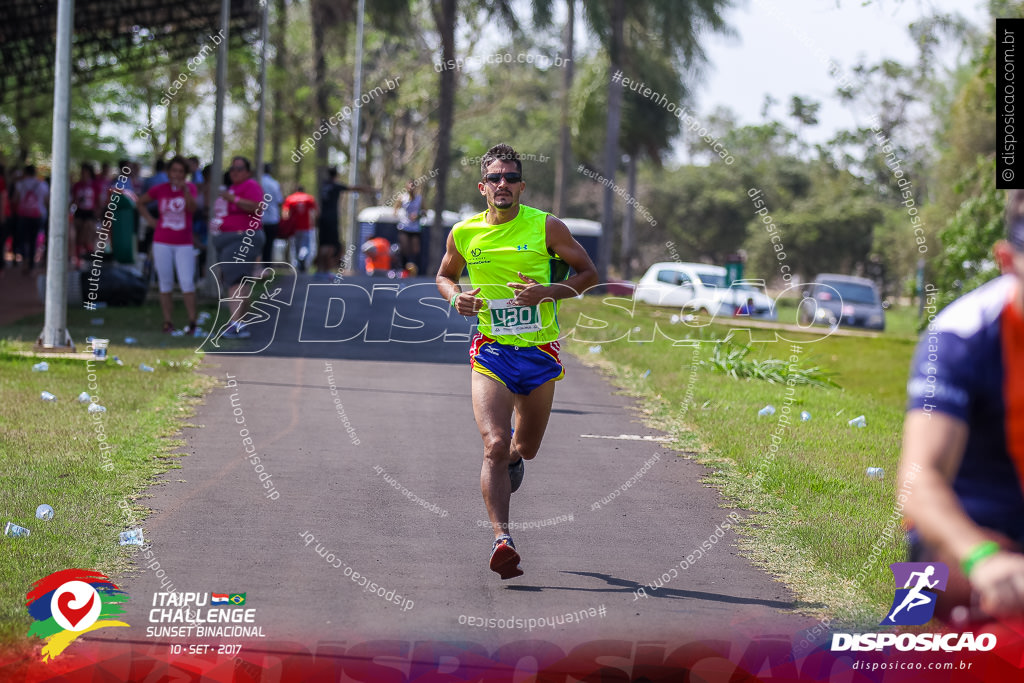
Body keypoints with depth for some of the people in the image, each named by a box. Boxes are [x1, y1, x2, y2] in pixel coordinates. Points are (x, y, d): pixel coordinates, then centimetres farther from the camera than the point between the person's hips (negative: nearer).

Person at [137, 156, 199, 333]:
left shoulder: (190, 188, 0)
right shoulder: (159, 190, 2)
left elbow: (192, 208, -17)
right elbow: (140, 202, 17)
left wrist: (185, 190, -31)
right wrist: (149, 220, 4)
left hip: (184, 244, -1)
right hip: (162, 242, 1)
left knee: (187, 283, -9)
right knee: (165, 284, 4)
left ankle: (192, 322, -6)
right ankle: (168, 322, 9)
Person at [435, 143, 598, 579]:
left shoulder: (546, 227, -4)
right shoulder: (464, 234, 1)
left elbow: (588, 273, 3)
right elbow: (445, 276, 20)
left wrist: (549, 292, -14)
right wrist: (456, 297, -3)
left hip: (540, 352, 1)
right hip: (491, 353, -1)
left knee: (526, 448, 16)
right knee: (495, 446, -19)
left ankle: (512, 456, 54)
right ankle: (502, 540, -23)